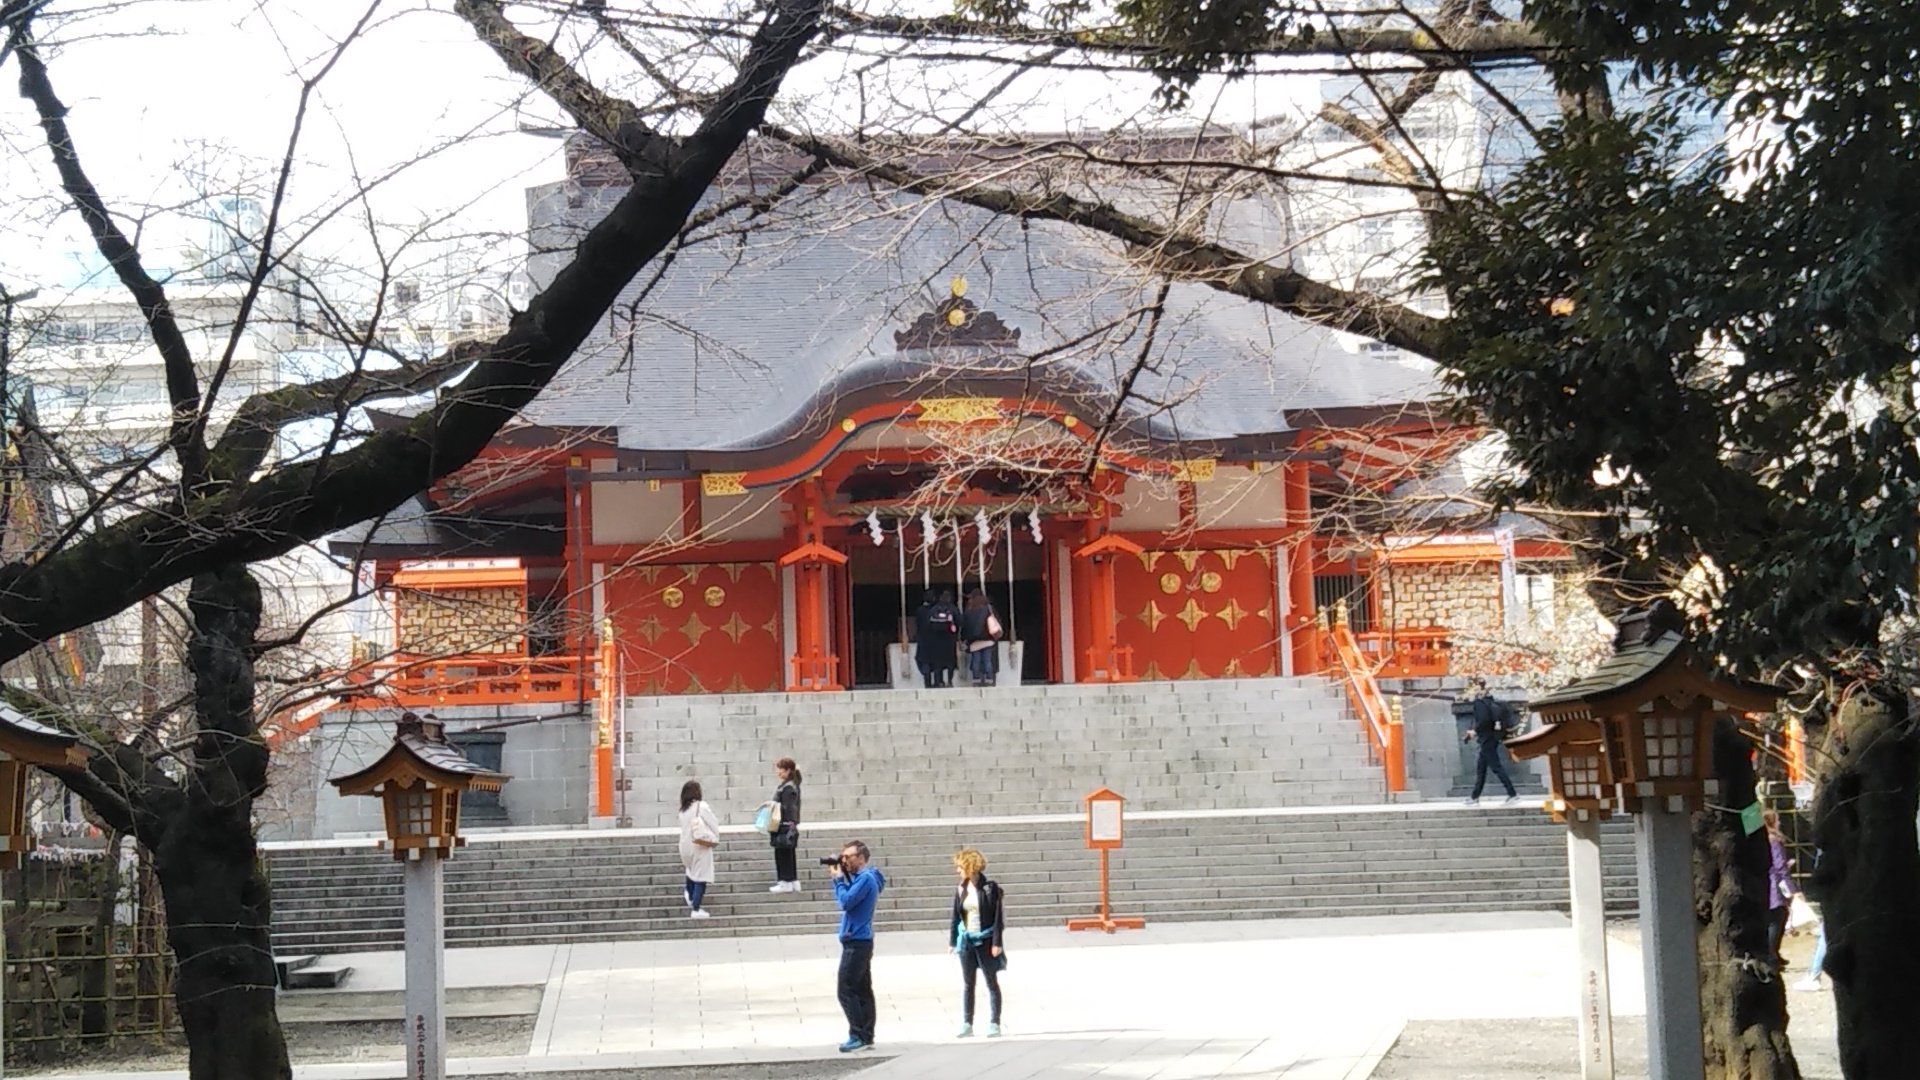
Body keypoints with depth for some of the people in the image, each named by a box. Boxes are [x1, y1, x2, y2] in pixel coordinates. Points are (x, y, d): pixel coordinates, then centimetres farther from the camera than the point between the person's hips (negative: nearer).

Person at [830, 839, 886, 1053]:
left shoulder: (865, 879, -16)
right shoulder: (861, 878, 15)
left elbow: (845, 901, -21)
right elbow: (846, 900, 18)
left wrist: (838, 878, -9)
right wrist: (839, 878, 8)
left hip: (856, 942, -10)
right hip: (861, 941, 10)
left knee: (846, 991, -10)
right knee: (862, 991, 10)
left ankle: (858, 1036, -10)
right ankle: (867, 1037, 12)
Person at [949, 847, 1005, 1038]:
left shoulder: (990, 887, -9)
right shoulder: (960, 889, 6)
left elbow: (997, 916, -9)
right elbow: (955, 916, 11)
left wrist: (997, 942, -14)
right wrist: (952, 941, 8)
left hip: (985, 940, -5)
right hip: (966, 941, 5)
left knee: (992, 982, 2)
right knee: (967, 984, 7)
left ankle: (994, 1023, 5)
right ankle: (966, 1024, 12)